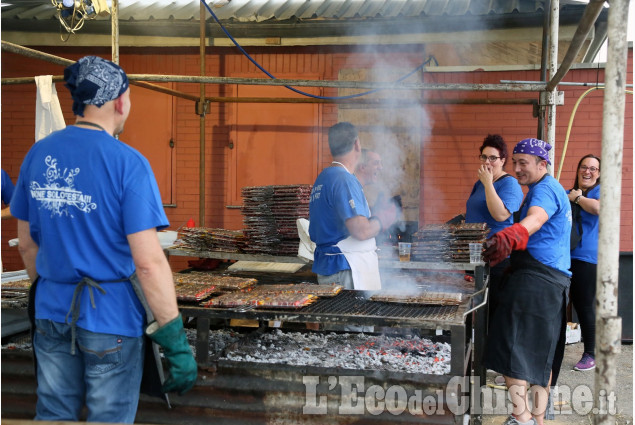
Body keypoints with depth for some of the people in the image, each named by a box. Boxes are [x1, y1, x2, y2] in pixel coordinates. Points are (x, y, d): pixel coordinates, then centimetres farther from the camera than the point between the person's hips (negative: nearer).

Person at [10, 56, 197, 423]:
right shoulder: (127, 163, -16)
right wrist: (177, 343, -16)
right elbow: (148, 262, -20)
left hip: (51, 314, 6)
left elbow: (27, 244, 11)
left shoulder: (37, 154, 2)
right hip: (112, 319, -5)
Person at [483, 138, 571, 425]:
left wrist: (507, 238, -54)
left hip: (535, 280, -11)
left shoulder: (544, 189, -13)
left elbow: (534, 220, -36)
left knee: (511, 346, -13)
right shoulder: (553, 189, 22)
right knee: (541, 353, 13)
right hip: (554, 281, 11)